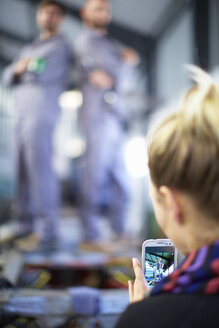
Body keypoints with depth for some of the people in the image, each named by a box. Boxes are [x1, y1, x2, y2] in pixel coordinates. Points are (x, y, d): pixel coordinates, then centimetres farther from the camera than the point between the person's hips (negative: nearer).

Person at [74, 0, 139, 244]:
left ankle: (120, 231, 17)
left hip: (113, 116, 9)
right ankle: (91, 235, -1)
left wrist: (105, 75, -9)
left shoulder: (107, 43, 25)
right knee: (95, 175, -7)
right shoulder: (86, 41, -3)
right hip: (97, 116, -8)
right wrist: (127, 61, 9)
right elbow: (119, 71, -11)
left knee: (120, 178, 9)